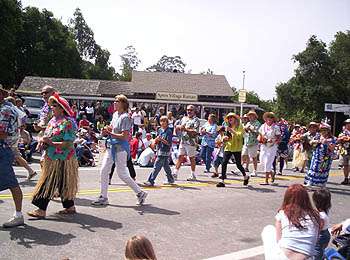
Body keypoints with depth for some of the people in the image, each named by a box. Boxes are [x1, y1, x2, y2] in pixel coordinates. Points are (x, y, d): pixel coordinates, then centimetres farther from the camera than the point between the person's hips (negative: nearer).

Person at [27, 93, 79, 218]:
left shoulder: (67, 122, -15)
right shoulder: (53, 121, 12)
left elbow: (68, 143, -20)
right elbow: (47, 136, 20)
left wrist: (51, 142, -23)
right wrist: (43, 140, -2)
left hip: (61, 159, -8)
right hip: (51, 157, 9)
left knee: (49, 184, -7)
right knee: (62, 184, 13)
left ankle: (41, 210, -2)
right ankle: (70, 207, 24)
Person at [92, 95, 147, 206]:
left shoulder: (125, 117, -15)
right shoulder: (115, 114, 11)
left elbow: (124, 136, -21)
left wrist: (109, 133, -19)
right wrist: (107, 129, 4)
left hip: (120, 147, -9)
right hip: (112, 146, 9)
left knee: (122, 174, -2)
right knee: (104, 170, 6)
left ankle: (140, 193, 13)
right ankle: (103, 197, 17)